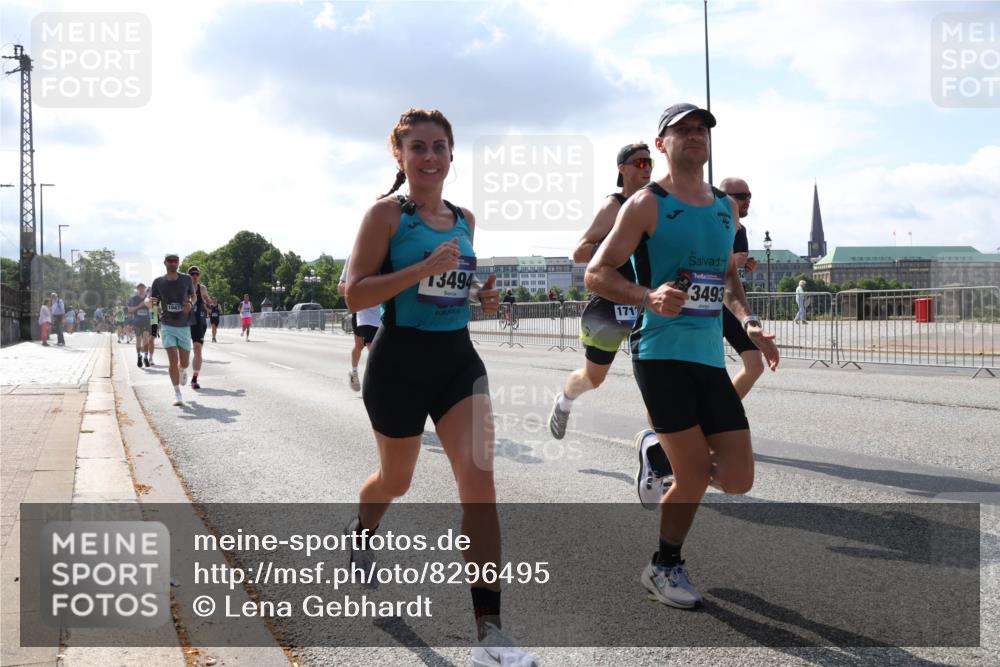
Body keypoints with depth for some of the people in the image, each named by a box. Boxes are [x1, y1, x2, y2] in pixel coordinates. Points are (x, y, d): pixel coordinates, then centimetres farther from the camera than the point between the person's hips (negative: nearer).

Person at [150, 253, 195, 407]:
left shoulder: (186, 279, 1)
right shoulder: (158, 282, -1)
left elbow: (193, 296, 16)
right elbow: (153, 304, 5)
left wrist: (190, 303, -7)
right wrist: (153, 303, -19)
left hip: (184, 326, 1)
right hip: (167, 326, -1)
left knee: (185, 362, 6)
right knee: (173, 360, -12)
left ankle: (182, 371, 45)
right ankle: (177, 393, -1)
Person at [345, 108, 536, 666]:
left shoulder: (465, 219, 9)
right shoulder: (387, 213, -8)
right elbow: (355, 294, -15)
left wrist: (482, 297, 2)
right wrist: (425, 267, -25)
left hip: (458, 358, 4)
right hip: (401, 362, -4)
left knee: (479, 477, -13)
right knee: (397, 479, 16)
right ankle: (361, 532, 54)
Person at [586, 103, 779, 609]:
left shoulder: (726, 208, 15)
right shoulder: (647, 204, -5)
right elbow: (596, 273, -8)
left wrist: (749, 323, 10)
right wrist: (649, 297, -26)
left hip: (711, 358, 6)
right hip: (661, 353, -6)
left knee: (738, 480, 1)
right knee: (694, 479, -6)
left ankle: (665, 455, 31)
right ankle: (664, 568, 18)